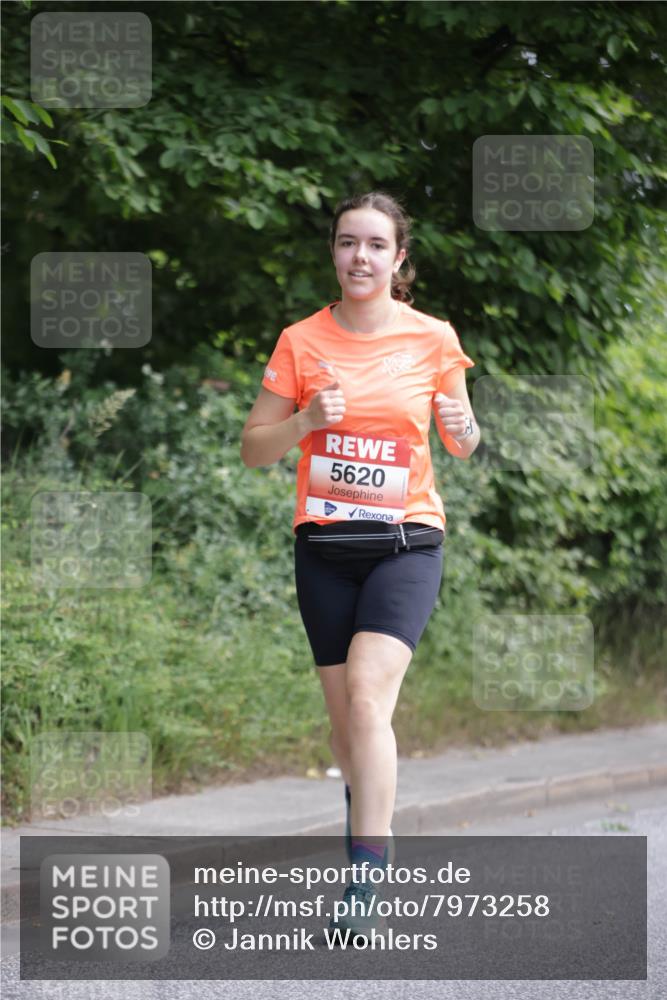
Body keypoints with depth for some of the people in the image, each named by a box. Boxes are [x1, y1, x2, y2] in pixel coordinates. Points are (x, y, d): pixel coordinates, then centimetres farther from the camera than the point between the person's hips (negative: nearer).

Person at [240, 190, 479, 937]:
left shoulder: (433, 338, 0)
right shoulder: (302, 341, 1)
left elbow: (461, 445, 12)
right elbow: (253, 449, 4)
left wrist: (462, 428, -12)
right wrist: (307, 420, -16)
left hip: (406, 543, -2)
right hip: (325, 546, 2)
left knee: (368, 695, -20)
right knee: (343, 713, 8)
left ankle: (364, 885, -24)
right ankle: (371, 813, 38)